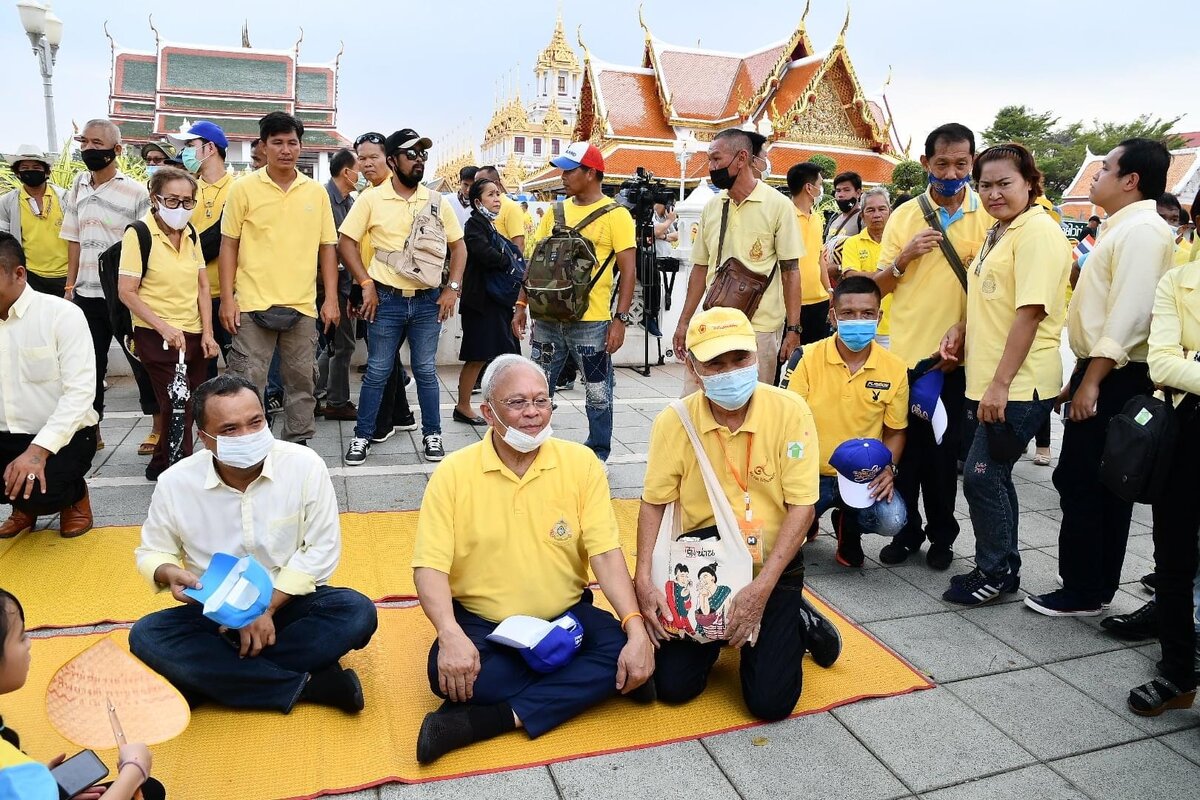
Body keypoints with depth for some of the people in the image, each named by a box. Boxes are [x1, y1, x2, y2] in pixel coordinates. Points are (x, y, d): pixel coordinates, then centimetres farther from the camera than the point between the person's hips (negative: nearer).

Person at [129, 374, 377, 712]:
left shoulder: (305, 465, -15)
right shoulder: (175, 483, -10)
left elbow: (322, 548, -11)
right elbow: (151, 553, 5)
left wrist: (268, 607, -18)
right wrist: (170, 573, -20)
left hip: (288, 602, -1)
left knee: (357, 612, -29)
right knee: (146, 637, -25)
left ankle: (212, 677, -23)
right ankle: (306, 684, -26)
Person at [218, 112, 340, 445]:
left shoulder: (316, 192, 7)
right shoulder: (243, 189, 0)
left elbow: (327, 247, 9)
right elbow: (229, 245, 2)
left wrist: (331, 299, 3)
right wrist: (227, 299, -4)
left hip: (302, 306, 2)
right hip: (253, 305, -2)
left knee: (301, 381, 11)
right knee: (246, 383, 1)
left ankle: (299, 444, 24)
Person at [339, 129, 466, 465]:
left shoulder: (435, 201, 6)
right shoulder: (371, 199, -2)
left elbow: (458, 246, 11)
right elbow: (346, 243, 1)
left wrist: (452, 288, 1)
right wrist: (366, 283, -7)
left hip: (428, 300, 2)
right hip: (386, 299, -2)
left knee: (426, 371, 10)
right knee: (377, 372, 6)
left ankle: (432, 434, 21)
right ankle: (362, 436, 19)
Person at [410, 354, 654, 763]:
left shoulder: (580, 463, -5)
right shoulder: (453, 473, -7)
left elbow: (606, 553, -10)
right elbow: (430, 565, -12)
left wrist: (637, 630, -24)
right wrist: (451, 635, -31)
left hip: (567, 618, 1)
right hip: (481, 624, -1)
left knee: (624, 649, -25)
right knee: (449, 672, -31)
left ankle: (492, 718, -21)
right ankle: (583, 685, -13)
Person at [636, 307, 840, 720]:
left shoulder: (790, 411, -16)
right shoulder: (674, 421, -12)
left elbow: (801, 508, -16)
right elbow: (654, 503, -4)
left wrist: (760, 589, -22)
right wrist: (644, 579, -18)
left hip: (772, 568, -1)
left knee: (770, 701, -8)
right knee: (672, 685, -3)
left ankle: (798, 624, 22)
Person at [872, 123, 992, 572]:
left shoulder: (989, 215, -1)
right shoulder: (905, 215, 4)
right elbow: (879, 286, 5)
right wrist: (905, 256, -14)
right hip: (906, 350, 1)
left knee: (945, 448, 9)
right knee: (908, 445, 9)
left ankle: (941, 534, 25)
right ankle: (907, 530, 24)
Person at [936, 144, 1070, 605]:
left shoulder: (1037, 231, -13)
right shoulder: (998, 232, 16)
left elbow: (1031, 310, -20)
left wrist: (1001, 383, -22)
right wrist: (962, 330, 6)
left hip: (1018, 386, -9)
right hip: (985, 383, 9)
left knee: (982, 475, -5)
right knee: (991, 476, 14)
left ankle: (995, 572, 13)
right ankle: (1002, 568, 28)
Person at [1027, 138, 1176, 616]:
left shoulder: (1141, 230, -13)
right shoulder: (1122, 229, 18)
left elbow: (1129, 314, -22)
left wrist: (1091, 382, -22)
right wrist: (1079, 378, 20)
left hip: (1115, 378, -10)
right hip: (1100, 374, 10)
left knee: (1083, 485, -4)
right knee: (1100, 487, 14)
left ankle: (1082, 592, 8)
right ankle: (1095, 588, 24)